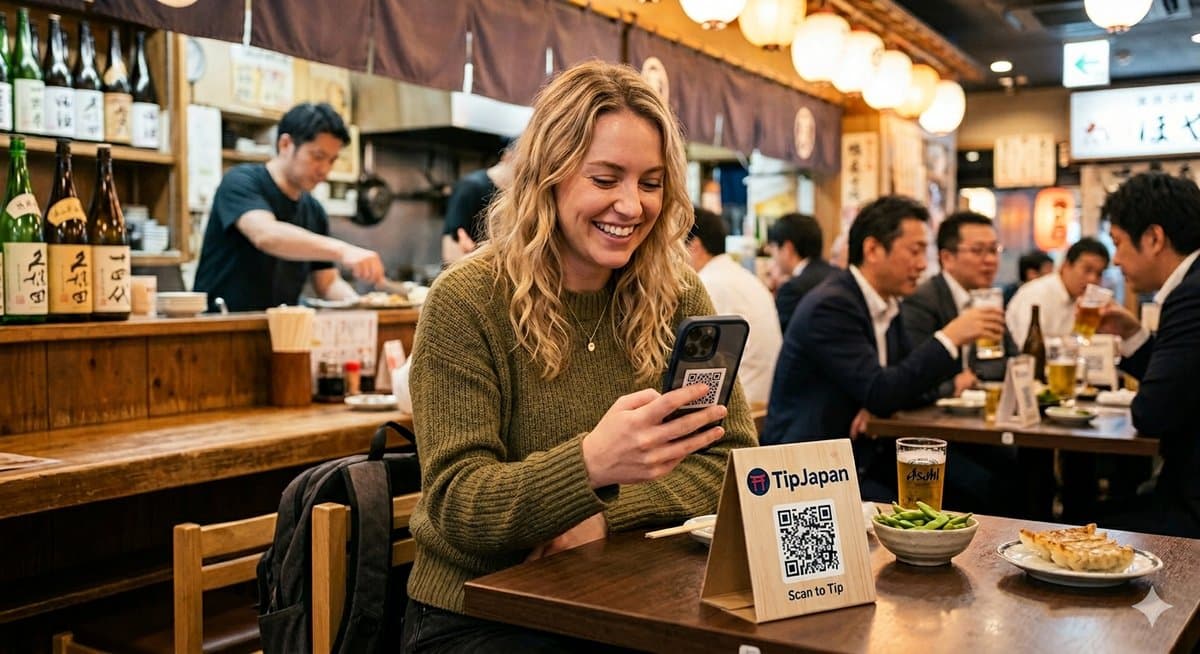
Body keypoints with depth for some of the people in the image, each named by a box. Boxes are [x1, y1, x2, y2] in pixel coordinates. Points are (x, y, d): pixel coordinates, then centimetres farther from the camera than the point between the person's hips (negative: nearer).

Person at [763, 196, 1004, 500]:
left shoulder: (888, 307, 11)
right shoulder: (830, 306, -17)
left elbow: (910, 384, 13)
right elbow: (880, 392, -23)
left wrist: (882, 400, -10)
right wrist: (950, 337, -19)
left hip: (866, 459, 8)